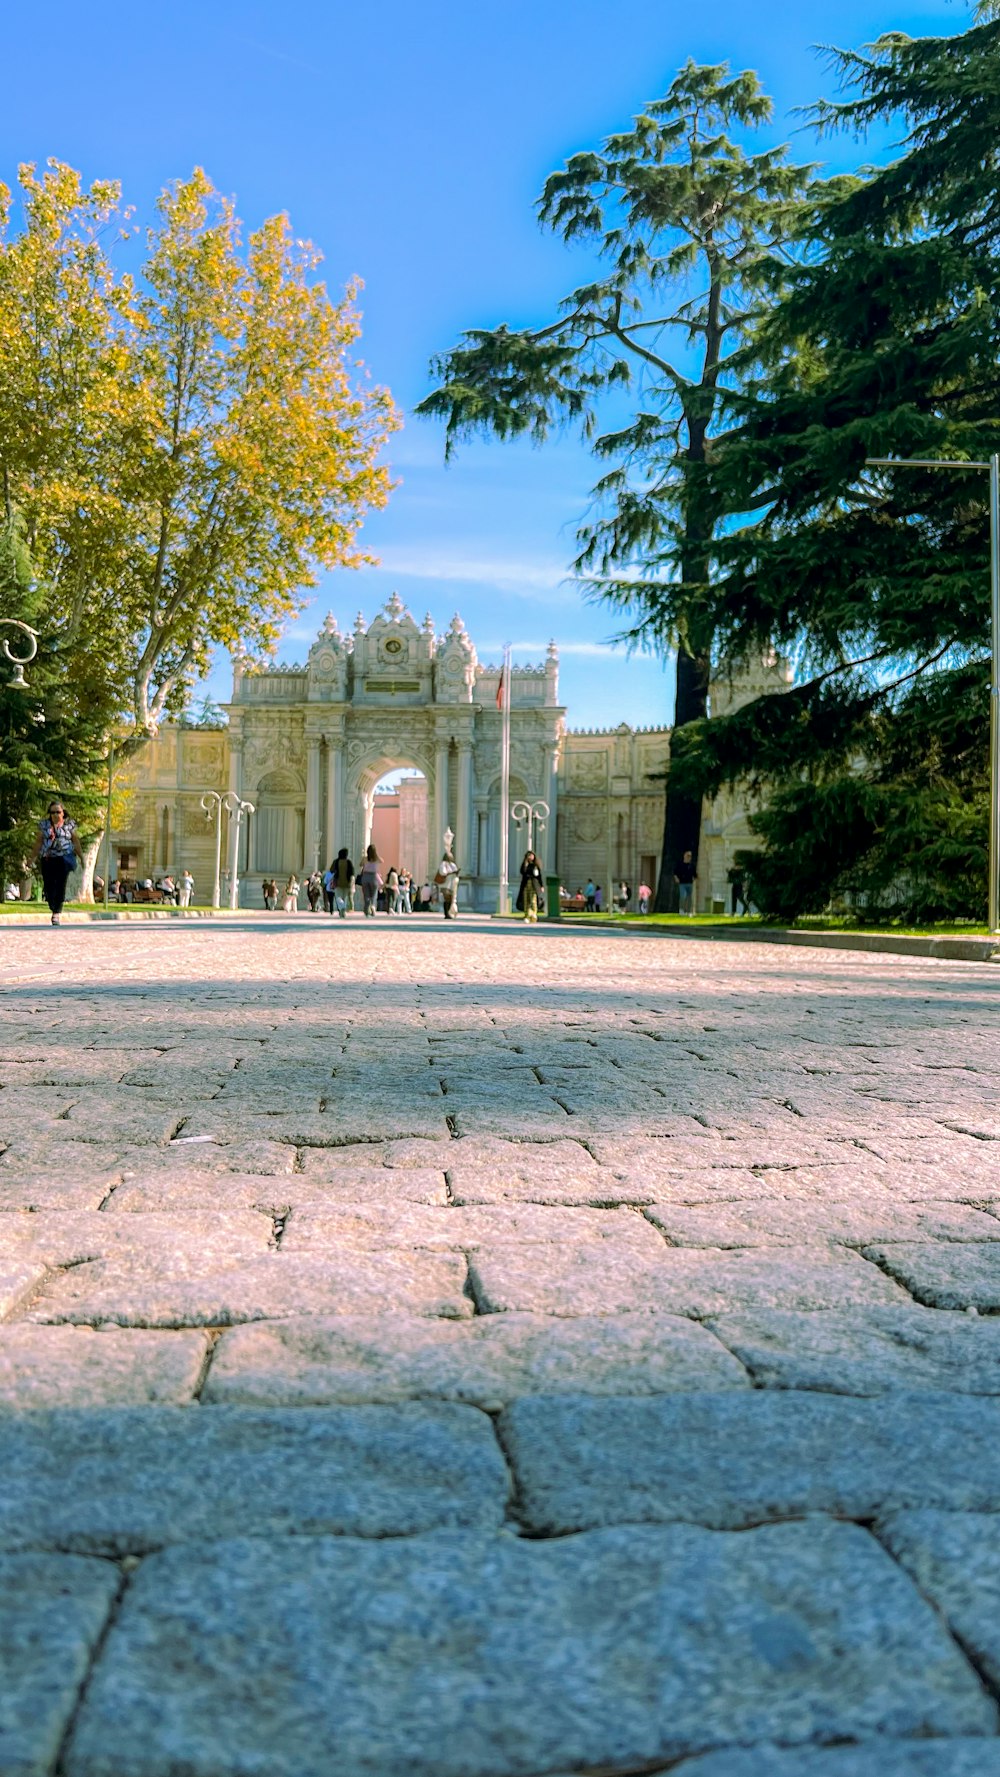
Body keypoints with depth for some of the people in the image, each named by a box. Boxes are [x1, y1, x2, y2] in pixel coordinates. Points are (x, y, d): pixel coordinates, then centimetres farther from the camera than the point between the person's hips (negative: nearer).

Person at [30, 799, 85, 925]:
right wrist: (33, 857, 4)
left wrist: (81, 857, 6)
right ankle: (54, 909, 19)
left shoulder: (70, 825, 8)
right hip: (47, 859, 1)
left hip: (64, 859, -1)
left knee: (60, 886, -9)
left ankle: (57, 913, -8)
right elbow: (39, 842, 10)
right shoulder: (44, 825, 10)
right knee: (49, 886, -3)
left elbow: (76, 842, 10)